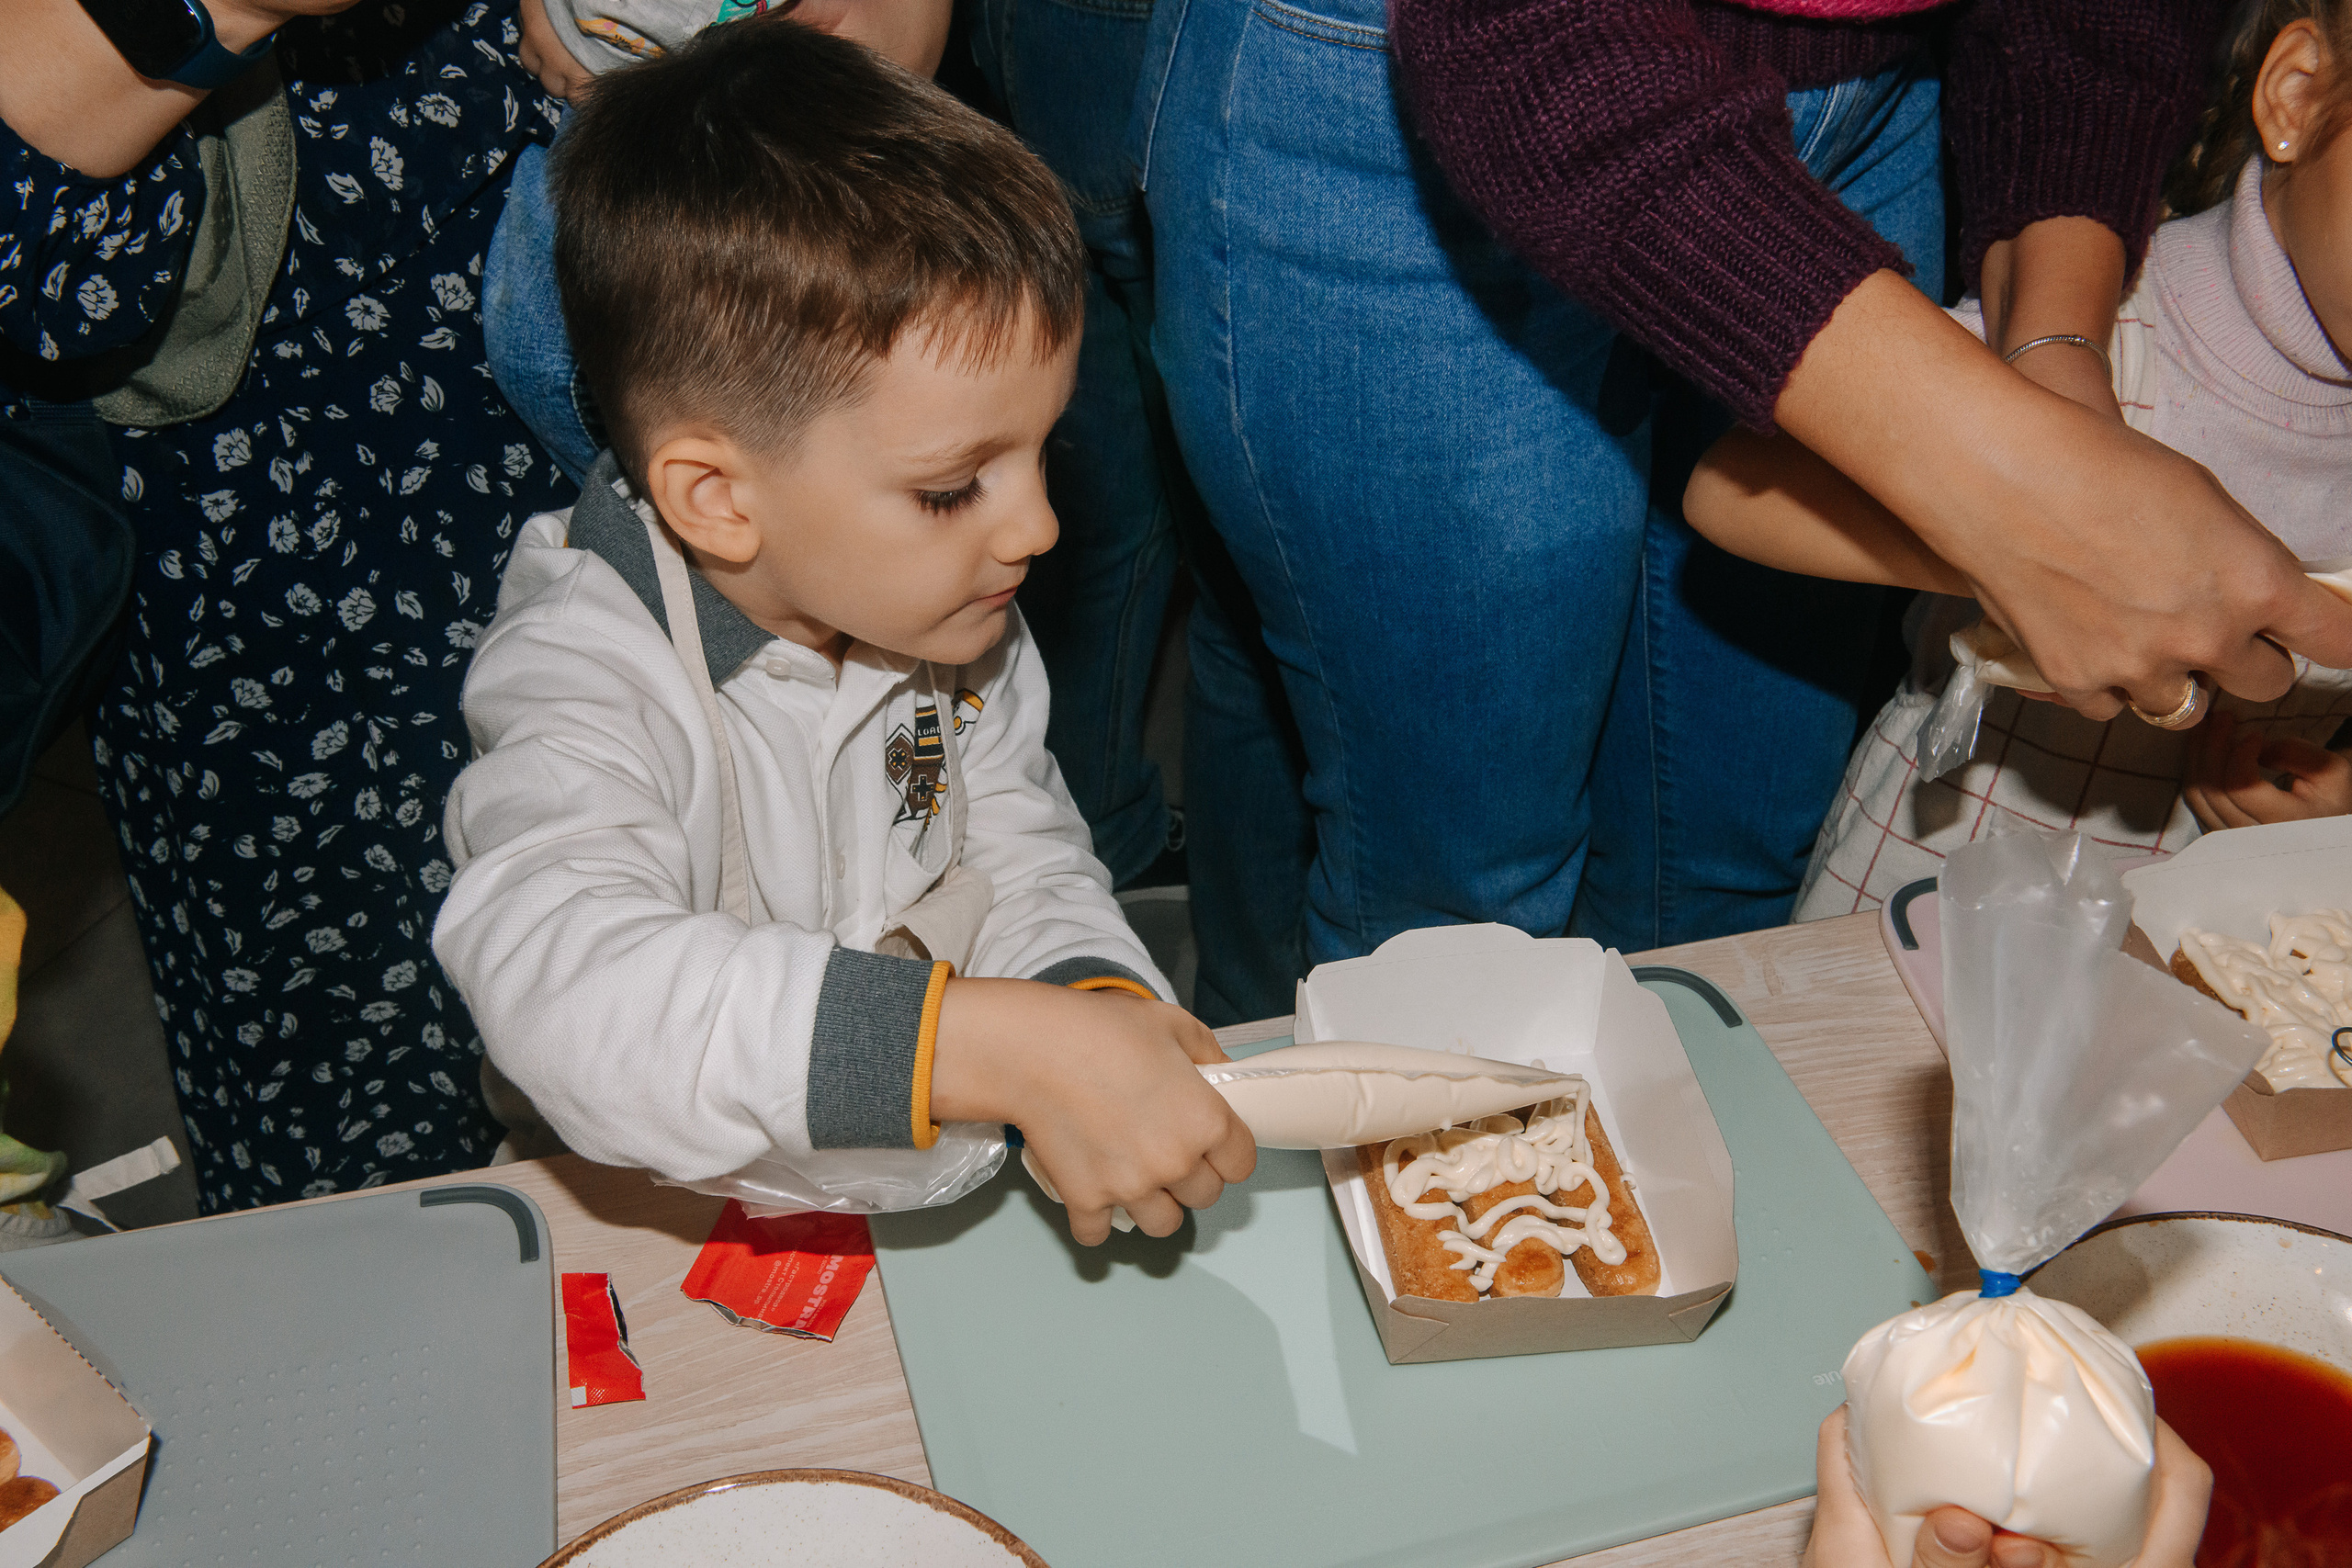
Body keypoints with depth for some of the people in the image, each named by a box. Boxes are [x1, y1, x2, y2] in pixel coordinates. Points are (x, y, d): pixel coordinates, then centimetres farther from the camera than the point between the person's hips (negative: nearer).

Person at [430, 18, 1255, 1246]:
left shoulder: (945, 622, -3)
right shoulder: (587, 682, -24)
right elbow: (558, 982, -41)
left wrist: (1096, 994, -17)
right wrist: (993, 1046, -50)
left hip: (935, 1207, 3)